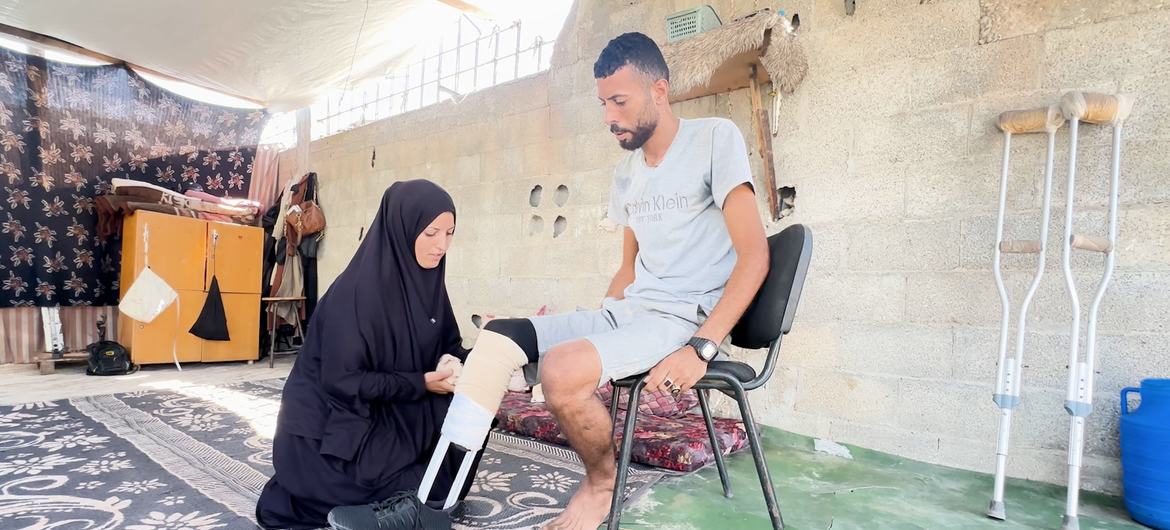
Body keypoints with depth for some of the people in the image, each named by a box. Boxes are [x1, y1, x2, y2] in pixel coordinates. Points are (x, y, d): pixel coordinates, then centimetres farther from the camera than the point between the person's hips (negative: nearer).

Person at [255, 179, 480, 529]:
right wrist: (420, 383, -24)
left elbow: (447, 349, 4)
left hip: (389, 414, 7)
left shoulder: (428, 283, -2)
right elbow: (342, 380, -22)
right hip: (332, 428, -7)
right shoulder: (357, 291, -24)